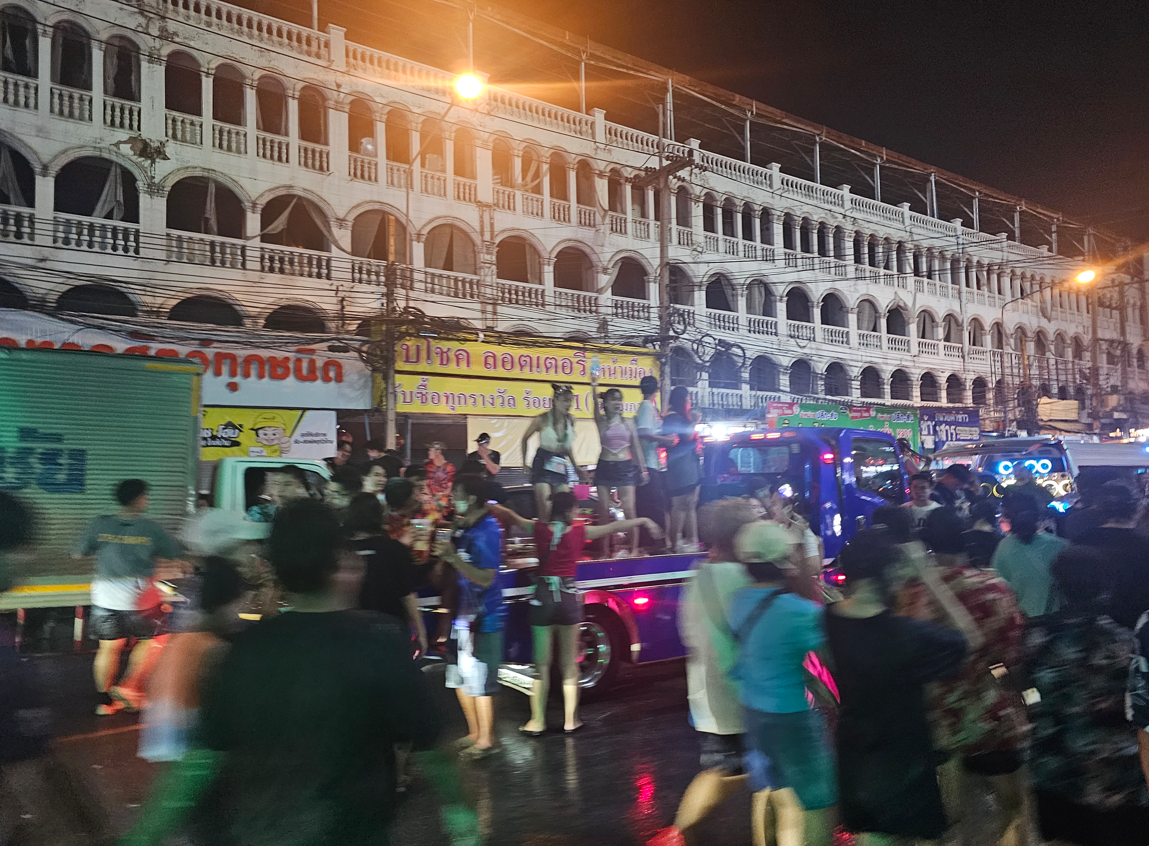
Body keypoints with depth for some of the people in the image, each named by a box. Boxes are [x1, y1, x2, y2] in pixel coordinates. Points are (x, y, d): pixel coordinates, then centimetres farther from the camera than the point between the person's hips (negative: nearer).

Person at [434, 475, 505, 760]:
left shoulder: (487, 530, -16)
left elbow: (485, 578, -22)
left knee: (480, 681, -1)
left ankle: (486, 739, 13)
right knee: (461, 678, 16)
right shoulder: (463, 528, 9)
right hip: (463, 614, 9)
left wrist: (453, 557, -27)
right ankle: (474, 733, 30)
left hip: (483, 618, -9)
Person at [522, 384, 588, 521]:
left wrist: (576, 466, 15)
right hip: (543, 463, -4)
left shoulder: (571, 420, 1)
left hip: (561, 465, 5)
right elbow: (525, 438, 3)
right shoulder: (543, 419, -11)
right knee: (545, 508, -11)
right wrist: (524, 463, 3)